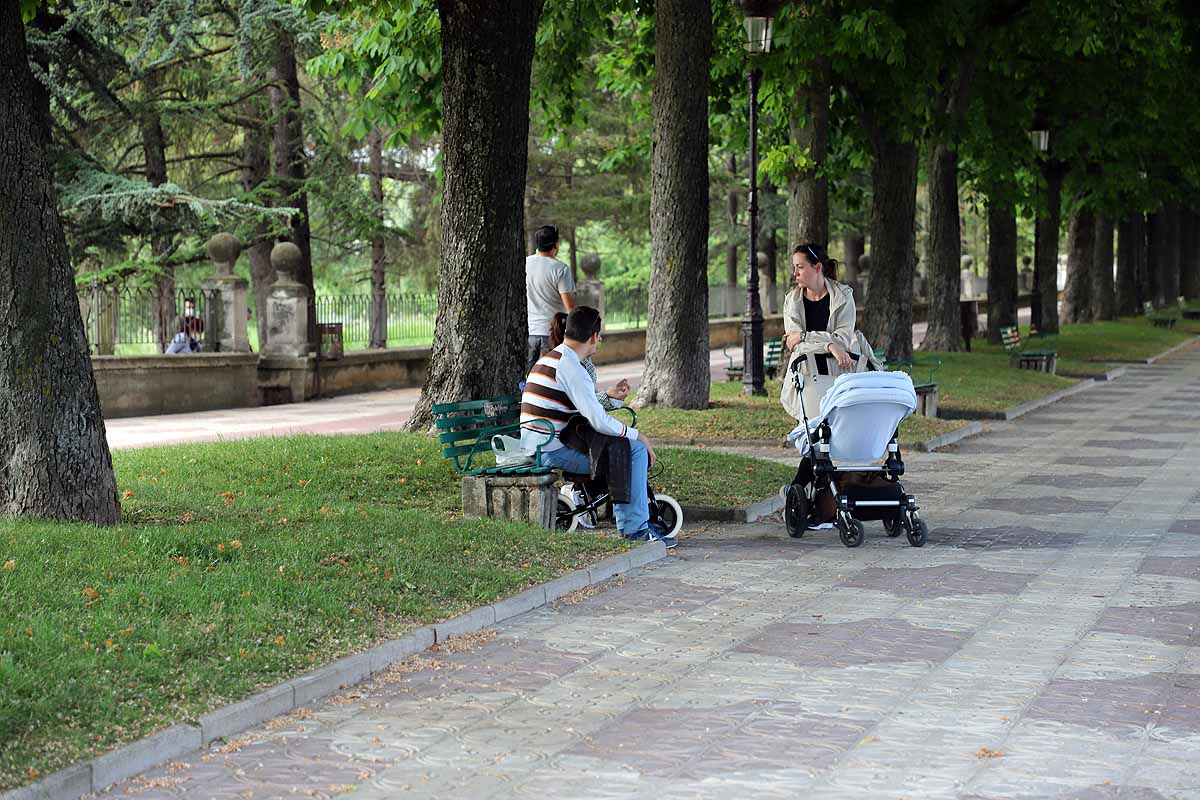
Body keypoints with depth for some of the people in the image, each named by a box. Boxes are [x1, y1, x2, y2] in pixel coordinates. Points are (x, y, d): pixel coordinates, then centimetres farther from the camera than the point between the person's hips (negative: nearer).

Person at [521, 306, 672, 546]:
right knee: (636, 449, -11)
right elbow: (599, 421, -21)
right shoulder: (570, 367, -17)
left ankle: (626, 522, 25)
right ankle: (636, 527, -4)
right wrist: (637, 435, -8)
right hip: (553, 452, -11)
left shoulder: (547, 360, 15)